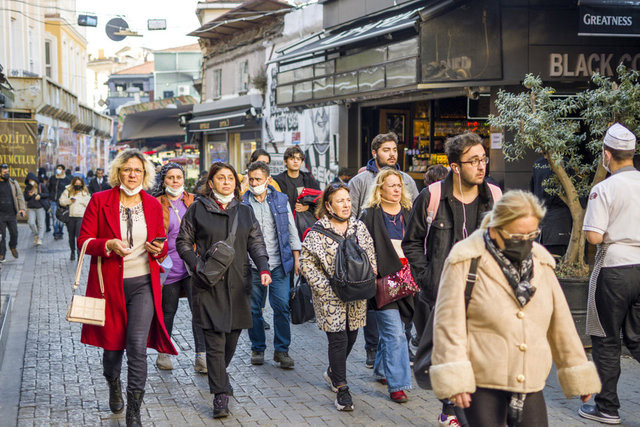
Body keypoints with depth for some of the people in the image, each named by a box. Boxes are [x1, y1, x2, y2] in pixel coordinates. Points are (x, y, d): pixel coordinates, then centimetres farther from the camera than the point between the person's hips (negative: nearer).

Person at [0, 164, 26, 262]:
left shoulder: (13, 182, 6)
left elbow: (20, 195, 7)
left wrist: (22, 208, -5)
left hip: (11, 214, 2)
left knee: (14, 233, 8)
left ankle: (13, 247, 36)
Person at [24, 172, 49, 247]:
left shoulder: (41, 186, 0)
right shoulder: (27, 188, 8)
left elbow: (47, 194, 4)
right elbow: (25, 198, 10)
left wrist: (40, 195, -13)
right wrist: (29, 195, -11)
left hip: (40, 207, -2)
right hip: (31, 208, 2)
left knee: (41, 224, -4)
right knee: (31, 223, -11)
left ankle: (40, 239, -1)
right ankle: (35, 235, 13)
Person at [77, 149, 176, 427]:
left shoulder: (153, 204, 7)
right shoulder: (100, 201, -1)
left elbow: (162, 244, 16)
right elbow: (83, 241, -2)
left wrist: (158, 248, -8)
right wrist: (109, 245, -20)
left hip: (143, 284, 1)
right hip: (110, 284, 0)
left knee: (137, 346, -10)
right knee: (113, 344, 13)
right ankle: (114, 385, 47)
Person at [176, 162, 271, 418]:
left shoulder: (245, 212, 14)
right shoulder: (197, 209, 4)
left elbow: (256, 243, 10)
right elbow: (183, 242, 5)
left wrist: (263, 268, -7)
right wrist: (197, 264, -10)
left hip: (238, 284, 4)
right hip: (209, 284, -4)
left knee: (232, 335, 9)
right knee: (215, 340, -9)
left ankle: (219, 376, 36)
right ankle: (220, 396, -6)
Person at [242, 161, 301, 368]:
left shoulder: (280, 200, 7)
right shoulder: (242, 203, 3)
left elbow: (291, 230, 12)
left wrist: (296, 258, 7)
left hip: (278, 263, 0)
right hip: (252, 264, 0)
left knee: (282, 306, -4)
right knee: (254, 308, 5)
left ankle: (281, 350, 8)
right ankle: (257, 348, 21)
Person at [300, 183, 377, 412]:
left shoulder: (359, 227, 7)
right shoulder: (317, 232, -7)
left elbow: (371, 256, 14)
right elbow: (306, 263, -8)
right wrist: (326, 286, -13)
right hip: (331, 296, -5)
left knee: (351, 335, 12)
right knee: (338, 339, -6)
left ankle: (333, 372, 38)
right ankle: (342, 390, 3)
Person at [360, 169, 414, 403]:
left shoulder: (408, 214, 12)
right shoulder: (370, 215, -2)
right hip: (383, 280, -5)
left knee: (390, 329, 15)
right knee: (395, 333, -10)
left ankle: (381, 370, 34)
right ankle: (396, 384, -7)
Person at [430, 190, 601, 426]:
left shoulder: (540, 262, 9)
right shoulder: (467, 261, -8)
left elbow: (560, 322, 16)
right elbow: (449, 322, -10)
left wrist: (578, 375, 19)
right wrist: (454, 380, -17)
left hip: (530, 383, 5)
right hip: (482, 383, -5)